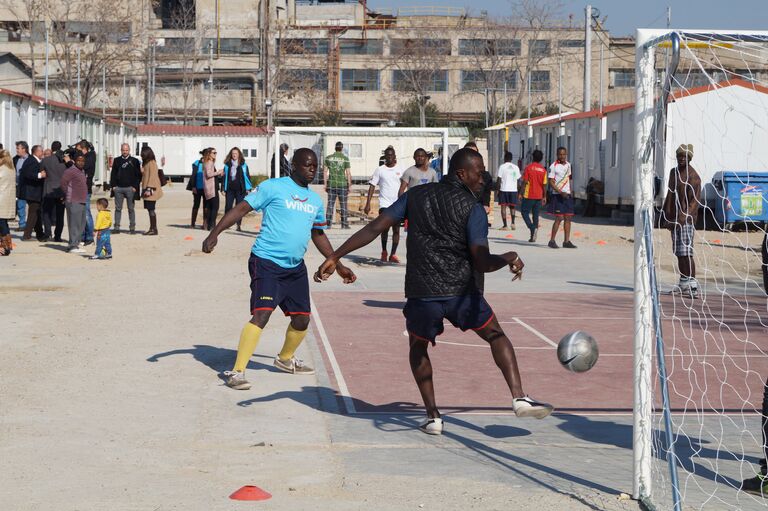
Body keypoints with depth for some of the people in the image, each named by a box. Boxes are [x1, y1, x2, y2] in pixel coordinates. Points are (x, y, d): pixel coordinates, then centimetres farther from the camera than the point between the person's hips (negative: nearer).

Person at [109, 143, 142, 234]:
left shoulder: (134, 161, 5)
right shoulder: (116, 161, 12)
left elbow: (138, 175, 3)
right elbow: (113, 174, 13)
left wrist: (135, 186, -6)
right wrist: (113, 185, 1)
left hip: (130, 188, -2)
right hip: (118, 188, 2)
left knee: (131, 209, 0)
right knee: (118, 208, 3)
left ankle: (132, 228, 5)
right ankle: (117, 227, 6)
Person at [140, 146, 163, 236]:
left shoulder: (152, 163, -11)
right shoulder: (146, 163, 19)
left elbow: (152, 177, -17)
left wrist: (149, 189, -21)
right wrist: (144, 189, 21)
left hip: (151, 191, -10)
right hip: (146, 190, 10)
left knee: (151, 209, -9)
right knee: (150, 210, 9)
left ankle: (154, 229, -8)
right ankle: (152, 228, 12)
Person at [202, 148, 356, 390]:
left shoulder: (315, 200, 15)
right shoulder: (273, 187, -5)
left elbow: (318, 235, 26)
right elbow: (242, 208, -9)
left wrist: (339, 266, 27)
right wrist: (215, 233, -20)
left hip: (296, 267, 7)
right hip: (266, 261, -7)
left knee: (302, 320, 11)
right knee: (261, 315, -20)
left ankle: (286, 359, 39)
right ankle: (236, 372, -15)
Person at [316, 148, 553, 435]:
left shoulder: (416, 195, 9)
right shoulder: (472, 208, -1)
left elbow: (374, 229, 3)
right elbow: (482, 264, -10)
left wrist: (334, 257, 5)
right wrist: (510, 259, 9)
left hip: (420, 293, 2)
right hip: (461, 292, -2)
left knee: (418, 347, 25)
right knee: (496, 336, 18)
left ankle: (433, 416, 16)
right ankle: (519, 398, 2)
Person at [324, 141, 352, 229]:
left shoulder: (328, 158, 4)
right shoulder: (345, 158, -4)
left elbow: (325, 172, 3)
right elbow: (348, 173, -6)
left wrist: (325, 184, 8)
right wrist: (349, 186, 0)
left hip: (331, 184, 2)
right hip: (342, 184, -2)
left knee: (330, 204, 5)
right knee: (343, 205, 5)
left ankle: (328, 224, 0)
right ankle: (344, 224, 6)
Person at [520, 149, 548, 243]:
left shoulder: (528, 168, -7)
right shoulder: (543, 170, 3)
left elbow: (525, 182, -9)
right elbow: (544, 185, 4)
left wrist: (521, 194, -2)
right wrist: (544, 197, 12)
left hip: (529, 195, -4)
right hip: (539, 196, 4)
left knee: (524, 212, 5)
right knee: (536, 214, 10)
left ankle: (532, 227, -18)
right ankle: (533, 236, 7)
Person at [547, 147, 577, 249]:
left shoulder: (568, 165, 12)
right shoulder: (553, 166, -9)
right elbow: (551, 183, -12)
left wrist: (571, 191, 17)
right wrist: (560, 192, -21)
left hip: (567, 195, 7)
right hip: (557, 195, -7)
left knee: (568, 218, 5)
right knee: (559, 218, -9)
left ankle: (566, 241, 9)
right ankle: (552, 241, -1)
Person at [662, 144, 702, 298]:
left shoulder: (693, 176, -9)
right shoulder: (674, 172, 15)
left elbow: (694, 201, -14)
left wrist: (684, 218, -22)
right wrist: (666, 215, 12)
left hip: (686, 220, -8)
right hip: (674, 219, 8)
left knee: (686, 252, -13)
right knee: (678, 253, 12)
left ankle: (692, 284, -14)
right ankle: (683, 282, 19)